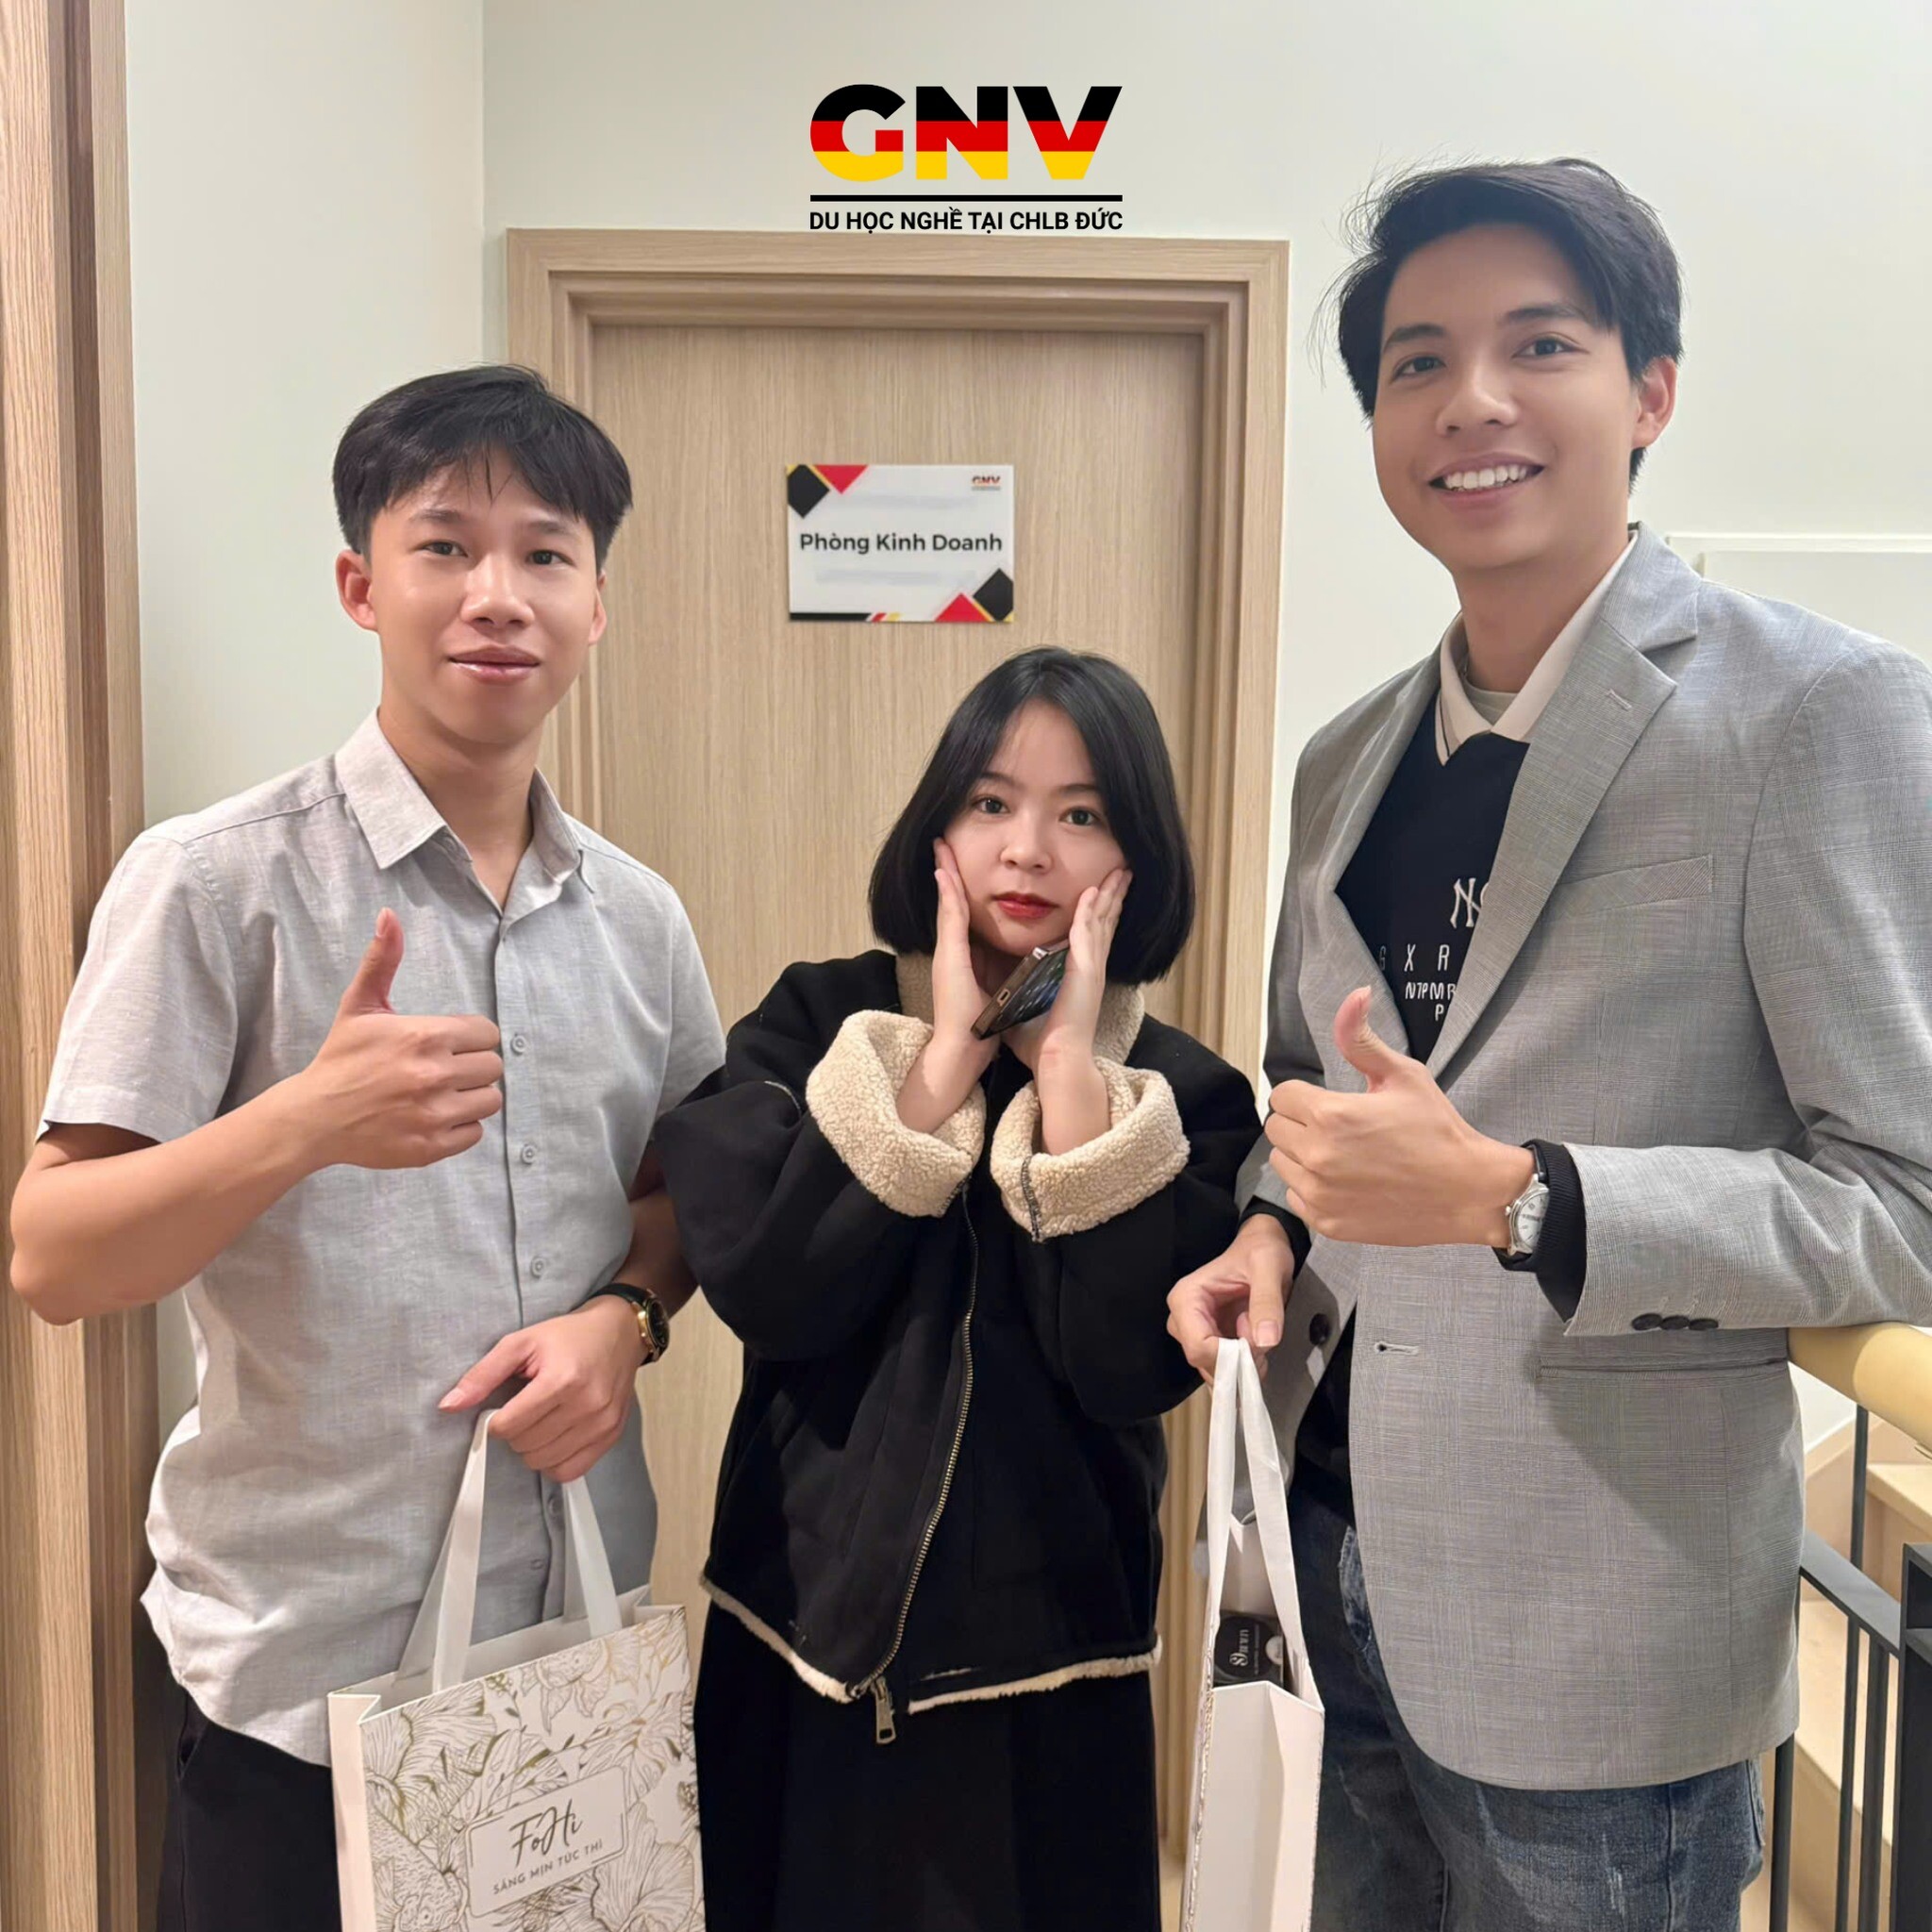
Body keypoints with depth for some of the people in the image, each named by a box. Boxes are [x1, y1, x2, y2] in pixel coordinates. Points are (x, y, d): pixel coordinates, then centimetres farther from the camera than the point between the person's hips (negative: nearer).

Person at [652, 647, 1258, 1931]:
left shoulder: (1185, 1096, -4)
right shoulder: (814, 1025, -3)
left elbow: (1131, 1360, -19)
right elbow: (762, 1283, -17)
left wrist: (1065, 1059, -18)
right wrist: (947, 1052, -16)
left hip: (1042, 1663, 0)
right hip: (805, 1634, 1)